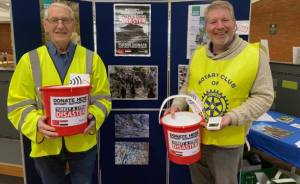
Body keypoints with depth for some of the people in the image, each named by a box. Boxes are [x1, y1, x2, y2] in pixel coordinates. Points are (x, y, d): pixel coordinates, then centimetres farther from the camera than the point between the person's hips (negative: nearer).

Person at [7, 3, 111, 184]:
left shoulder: (92, 59, -3)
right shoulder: (30, 60, -2)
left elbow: (102, 98, 0)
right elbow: (18, 103, -2)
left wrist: (94, 117, -20)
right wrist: (36, 122, -21)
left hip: (83, 144, 0)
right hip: (45, 146, 1)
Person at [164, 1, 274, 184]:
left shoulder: (254, 54, -11)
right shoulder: (197, 54, 2)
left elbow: (263, 96, -10)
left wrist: (232, 117, -22)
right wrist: (177, 105, -6)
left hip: (228, 142, -4)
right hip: (195, 137, 4)